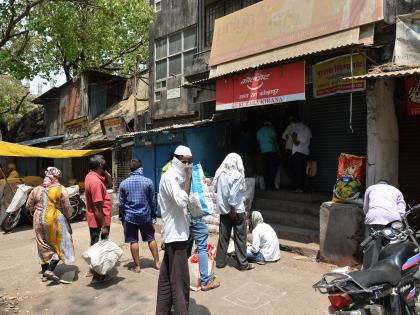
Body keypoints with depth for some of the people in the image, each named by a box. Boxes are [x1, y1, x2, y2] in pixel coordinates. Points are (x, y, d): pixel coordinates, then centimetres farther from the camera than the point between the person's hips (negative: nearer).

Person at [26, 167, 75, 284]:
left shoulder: (36, 190, 3)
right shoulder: (60, 189, -10)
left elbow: (29, 206, 11)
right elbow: (67, 208, -11)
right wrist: (68, 214, 9)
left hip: (39, 221, 5)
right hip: (55, 220, -5)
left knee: (44, 246, 16)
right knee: (60, 245, 7)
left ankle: (44, 273, 24)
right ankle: (50, 270, -4)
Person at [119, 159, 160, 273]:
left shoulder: (124, 183, -2)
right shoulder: (148, 181, -6)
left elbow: (121, 203, 2)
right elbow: (152, 201, -2)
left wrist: (122, 218, 12)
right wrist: (153, 215, 9)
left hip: (130, 216, 0)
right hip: (145, 215, 0)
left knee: (133, 241, 8)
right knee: (151, 239, 12)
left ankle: (137, 266, 14)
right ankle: (157, 262, 20)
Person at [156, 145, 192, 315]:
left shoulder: (176, 177, 16)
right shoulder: (169, 177, -15)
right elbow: (182, 201, -29)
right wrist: (189, 178, -23)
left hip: (175, 232, 10)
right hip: (176, 233, -10)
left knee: (167, 276, 17)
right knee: (180, 278, -3)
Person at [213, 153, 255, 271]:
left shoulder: (220, 174, 2)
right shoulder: (237, 175, -14)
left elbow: (215, 189, 2)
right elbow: (233, 194, -20)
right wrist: (233, 209, -13)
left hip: (223, 210, 5)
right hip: (236, 210, -5)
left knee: (223, 236, 13)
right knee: (240, 237, 6)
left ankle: (220, 261, 20)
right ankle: (243, 264, 13)